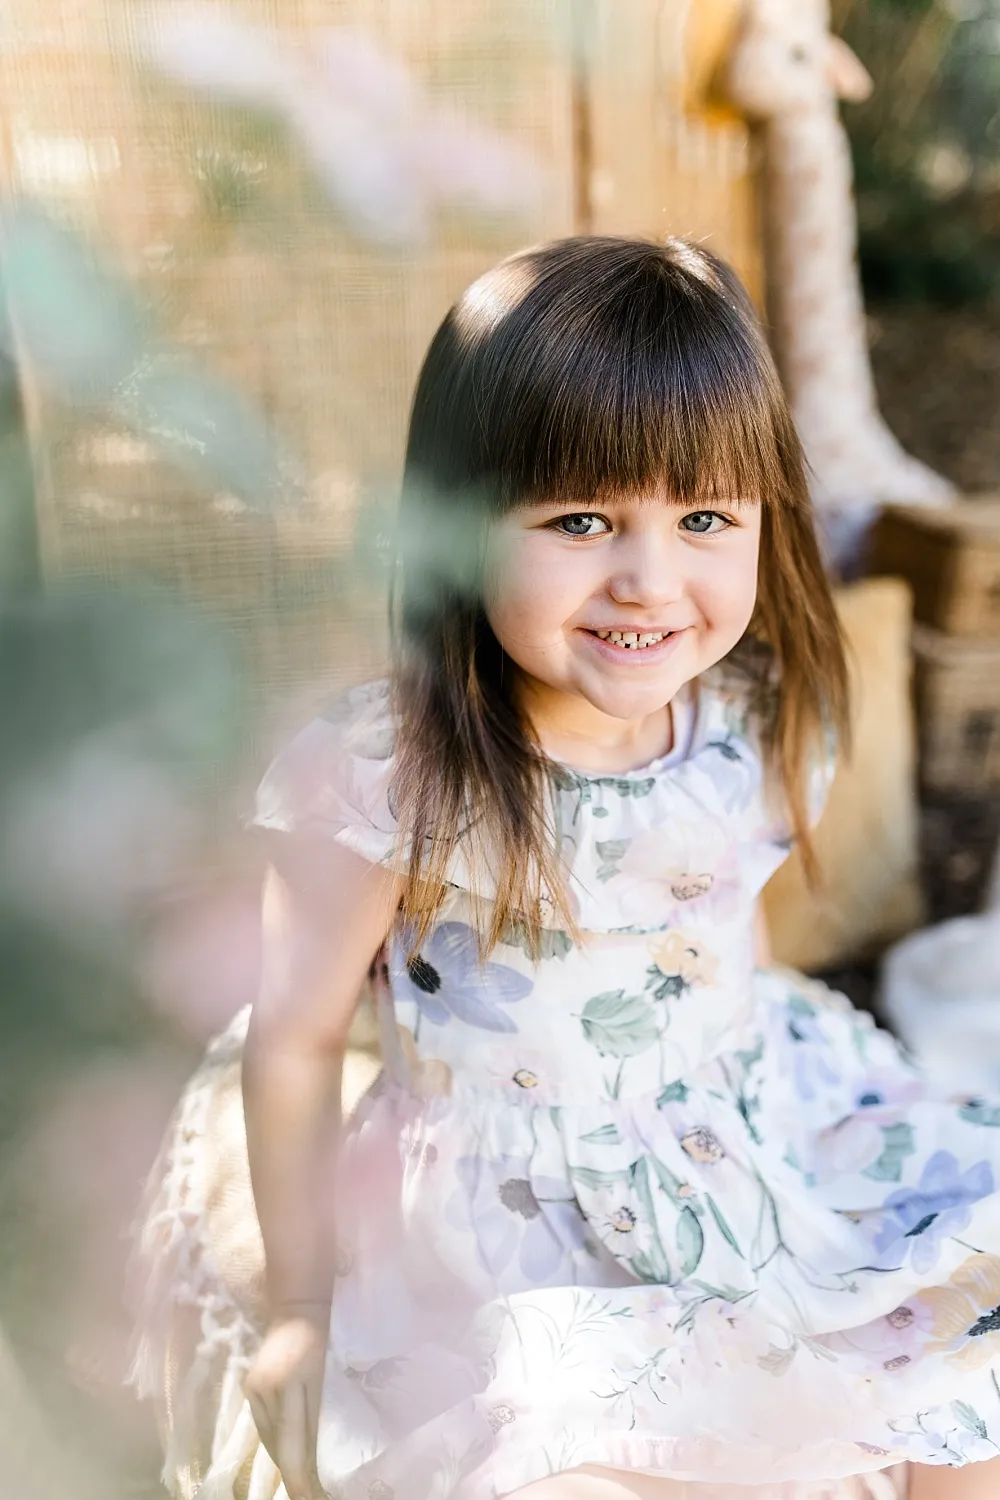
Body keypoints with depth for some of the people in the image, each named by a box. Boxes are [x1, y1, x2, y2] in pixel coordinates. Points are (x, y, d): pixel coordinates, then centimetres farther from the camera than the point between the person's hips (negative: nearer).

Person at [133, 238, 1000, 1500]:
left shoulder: (757, 729, -8)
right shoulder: (383, 777, -23)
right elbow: (295, 1041, -12)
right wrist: (298, 1311, -2)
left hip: (754, 1152, 5)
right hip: (511, 1225, -4)